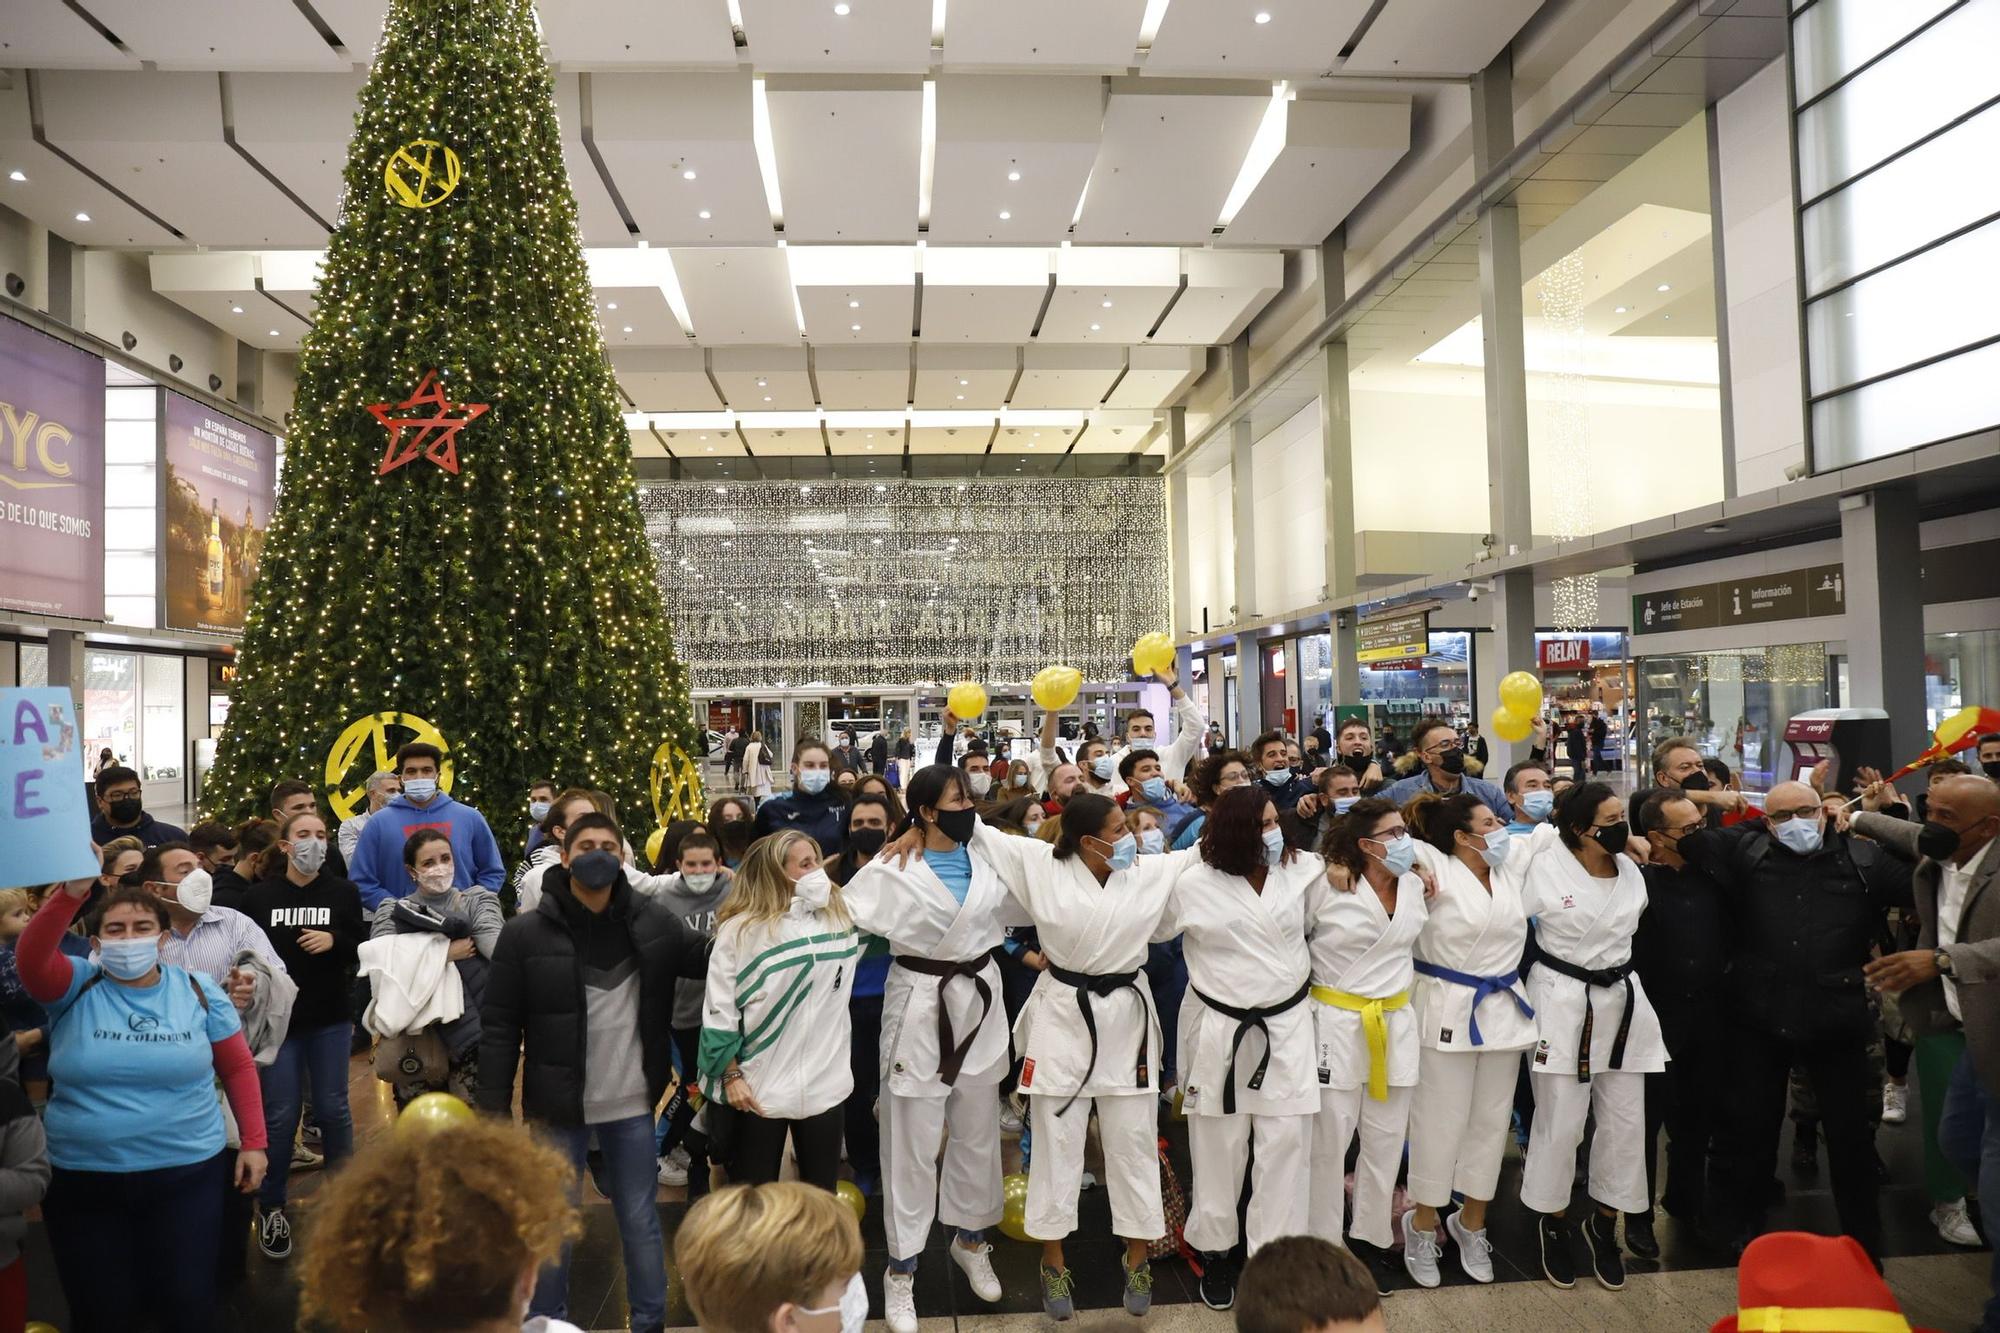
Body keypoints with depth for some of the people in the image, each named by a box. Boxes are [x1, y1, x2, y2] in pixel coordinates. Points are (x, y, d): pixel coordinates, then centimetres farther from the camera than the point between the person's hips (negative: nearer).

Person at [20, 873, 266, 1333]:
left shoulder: (197, 989, -2)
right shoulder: (75, 986, -4)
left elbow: (238, 1068, 4)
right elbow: (31, 957, -26)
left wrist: (254, 1142, 1)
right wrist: (71, 893, -40)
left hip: (186, 1174, 0)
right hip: (83, 1178, 0)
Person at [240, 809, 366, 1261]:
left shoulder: (344, 892, -2)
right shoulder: (259, 896, -3)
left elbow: (364, 949, 3)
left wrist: (334, 942, -16)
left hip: (329, 1020, 1)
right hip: (276, 1020, -1)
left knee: (333, 1108, 9)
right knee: (280, 1115, 2)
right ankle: (271, 1207, 19)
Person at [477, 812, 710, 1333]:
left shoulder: (654, 921, -4)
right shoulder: (525, 933, -10)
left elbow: (709, 962, 8)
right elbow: (498, 1027, -7)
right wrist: (494, 1112, -9)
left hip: (632, 1103, 2)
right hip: (557, 1106, -1)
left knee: (640, 1221, 13)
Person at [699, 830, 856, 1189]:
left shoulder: (840, 918, 0)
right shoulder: (740, 930, -10)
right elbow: (718, 1010, -6)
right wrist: (730, 1075, -6)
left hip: (825, 1083, 3)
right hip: (758, 1088, -3)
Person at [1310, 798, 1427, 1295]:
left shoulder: (1417, 886, 3)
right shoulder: (1327, 887, -12)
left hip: (1396, 1024, 5)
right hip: (1337, 1024, -5)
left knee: (1386, 1140, 11)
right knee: (1330, 1140, 1)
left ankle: (1370, 1240, 27)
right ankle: (1323, 1245, 16)